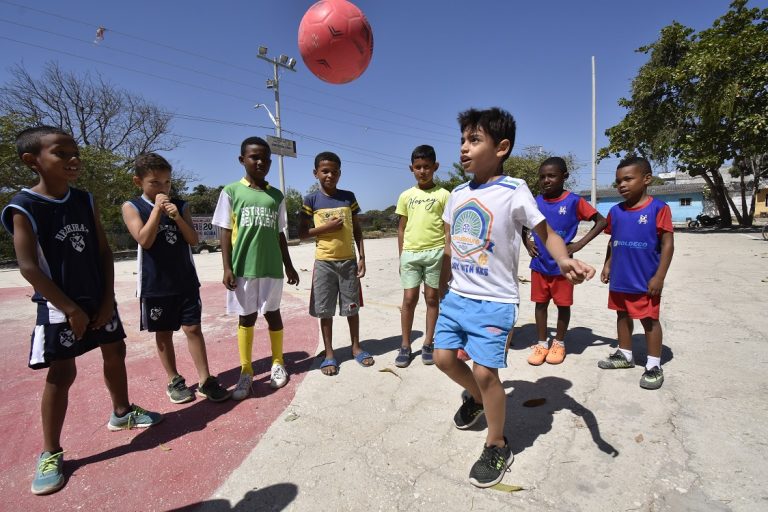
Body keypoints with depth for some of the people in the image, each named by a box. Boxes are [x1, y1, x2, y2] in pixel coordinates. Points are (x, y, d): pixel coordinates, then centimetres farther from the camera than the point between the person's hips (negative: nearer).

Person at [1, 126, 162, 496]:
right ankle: (50, 453, 18)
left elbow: (104, 252, 3)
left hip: (99, 299, 6)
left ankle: (121, 413, 38)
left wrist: (108, 299, -3)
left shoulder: (85, 201, 2)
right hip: (59, 307, -5)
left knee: (115, 353, 15)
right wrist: (70, 308, -16)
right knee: (61, 374, 0)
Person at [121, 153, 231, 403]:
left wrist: (177, 217, -15)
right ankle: (174, 381, 25)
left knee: (193, 328, 2)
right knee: (163, 333, 10)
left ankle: (205, 380, 10)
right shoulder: (132, 207, -2)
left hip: (185, 281, 2)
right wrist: (157, 209, -16)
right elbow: (144, 240, -16)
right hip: (155, 285, -1)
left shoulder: (180, 206, 6)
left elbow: (193, 240, 0)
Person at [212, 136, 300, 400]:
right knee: (246, 318, 7)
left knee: (273, 314, 10)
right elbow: (225, 232, 0)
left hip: (271, 267, 2)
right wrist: (227, 268, -6)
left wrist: (288, 266, 12)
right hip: (243, 268, -2)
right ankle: (246, 372, 19)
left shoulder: (276, 196, 9)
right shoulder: (231, 191, 1)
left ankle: (278, 364, 26)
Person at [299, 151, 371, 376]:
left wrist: (362, 257, 1)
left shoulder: (348, 197, 4)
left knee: (352, 306, 11)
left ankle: (356, 347, 28)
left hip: (349, 261, 2)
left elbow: (357, 229, 7)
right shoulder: (311, 200, -2)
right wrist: (326, 227, -16)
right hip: (324, 262, -1)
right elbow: (302, 233, -1)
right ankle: (329, 353, 20)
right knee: (325, 309, 5)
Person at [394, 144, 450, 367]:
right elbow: (401, 228, 11)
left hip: (435, 252, -1)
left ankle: (428, 343, 20)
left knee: (432, 298, 7)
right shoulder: (406, 196, 8)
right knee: (409, 299, 3)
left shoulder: (443, 194, 2)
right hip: (410, 253, 2)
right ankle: (405, 346, 14)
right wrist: (401, 256, 8)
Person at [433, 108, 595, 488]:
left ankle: (497, 447, 22)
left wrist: (564, 261, -29)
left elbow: (546, 233, -7)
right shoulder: (457, 195, 7)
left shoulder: (514, 192, -10)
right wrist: (443, 291, 18)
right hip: (456, 296, 6)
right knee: (444, 357, 10)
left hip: (494, 301, -6)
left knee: (485, 371, -4)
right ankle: (475, 397, 43)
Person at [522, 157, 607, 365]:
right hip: (539, 264, 3)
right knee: (540, 303, 11)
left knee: (563, 304, 9)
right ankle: (542, 343, 24)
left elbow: (601, 221, -7)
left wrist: (580, 244, -14)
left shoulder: (574, 201, -10)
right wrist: (527, 243, 1)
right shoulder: (535, 202, 0)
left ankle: (559, 343, 27)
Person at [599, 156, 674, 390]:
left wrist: (659, 276, -15)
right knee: (623, 316, 17)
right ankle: (625, 354, 34)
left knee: (649, 320, 5)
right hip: (620, 278, 6)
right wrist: (607, 265, 10)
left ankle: (654, 366, 18)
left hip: (646, 280, -6)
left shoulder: (658, 208, -11)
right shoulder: (616, 211, 5)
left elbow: (667, 244, -11)